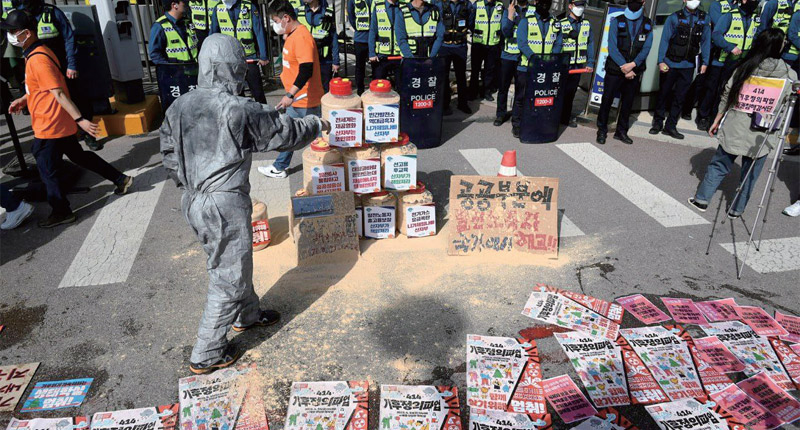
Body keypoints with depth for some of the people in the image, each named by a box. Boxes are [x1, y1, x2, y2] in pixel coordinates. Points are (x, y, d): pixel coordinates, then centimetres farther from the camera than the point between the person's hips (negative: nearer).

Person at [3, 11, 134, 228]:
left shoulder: (37, 60, -21)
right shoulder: (39, 52, 9)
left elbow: (58, 93, -25)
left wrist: (80, 119, -27)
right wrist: (23, 100, 13)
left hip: (49, 126, -10)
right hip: (61, 124, 10)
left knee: (48, 171, 3)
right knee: (79, 155, 20)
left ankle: (62, 212, 14)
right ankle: (121, 179, 23)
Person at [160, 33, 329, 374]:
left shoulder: (179, 107, 2)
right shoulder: (240, 111, -19)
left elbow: (170, 157, 10)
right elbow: (286, 133, -8)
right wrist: (317, 125, 11)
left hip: (194, 201, 8)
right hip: (225, 206, -8)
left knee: (236, 262, 27)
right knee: (228, 277, 8)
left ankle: (246, 315, 49)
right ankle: (206, 355, 20)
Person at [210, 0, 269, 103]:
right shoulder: (218, 9, 2)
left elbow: (260, 32, -8)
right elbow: (213, 34, 7)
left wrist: (263, 56, -10)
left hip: (249, 58, -3)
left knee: (257, 92, 1)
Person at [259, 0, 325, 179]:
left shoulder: (302, 37, -22)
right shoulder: (291, 35, 9)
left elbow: (307, 70, -30)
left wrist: (290, 95, -32)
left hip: (306, 100, -10)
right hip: (295, 99, 10)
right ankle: (279, 167, 33)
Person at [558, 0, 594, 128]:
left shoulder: (587, 25, 8)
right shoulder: (561, 24, -8)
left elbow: (590, 44, 9)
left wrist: (590, 63, 3)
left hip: (578, 65, 5)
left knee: (571, 92, 12)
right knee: (561, 92, 1)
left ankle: (566, 116, 22)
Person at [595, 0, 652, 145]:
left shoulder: (647, 24, 7)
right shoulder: (617, 21, -1)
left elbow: (646, 48, -1)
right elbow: (612, 47, -10)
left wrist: (633, 65, -18)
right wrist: (624, 67, -17)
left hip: (634, 72, 3)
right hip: (614, 70, -3)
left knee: (628, 102, 9)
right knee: (607, 100, 0)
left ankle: (621, 132, 20)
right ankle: (602, 131, 12)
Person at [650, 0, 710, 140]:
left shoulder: (704, 19, 4)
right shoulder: (674, 18, -5)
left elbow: (706, 41, 6)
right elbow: (664, 40, -8)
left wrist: (705, 62, 1)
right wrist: (661, 61, -15)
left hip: (688, 66, 3)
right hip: (670, 64, -3)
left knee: (680, 97, 8)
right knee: (663, 94, 8)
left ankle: (670, 127, 17)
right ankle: (658, 123, 21)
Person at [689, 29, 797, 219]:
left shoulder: (746, 67, 1)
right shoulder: (789, 74, -3)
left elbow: (727, 94, 3)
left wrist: (717, 120, 10)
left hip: (735, 126, 1)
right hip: (762, 132, -1)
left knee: (719, 164, 13)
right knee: (750, 173, 11)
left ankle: (702, 199, 18)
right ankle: (736, 210, 20)